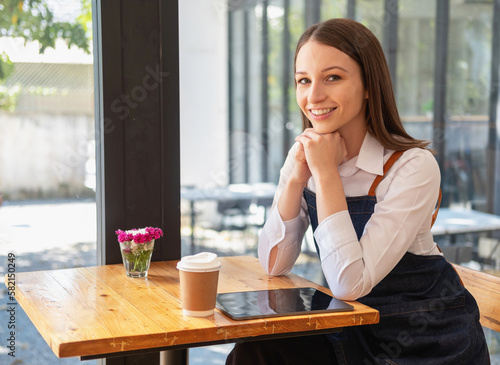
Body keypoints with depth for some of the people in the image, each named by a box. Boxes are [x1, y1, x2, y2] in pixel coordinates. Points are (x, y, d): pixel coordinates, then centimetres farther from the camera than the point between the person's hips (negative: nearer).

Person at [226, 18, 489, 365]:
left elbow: (349, 284, -24)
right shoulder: (304, 154, -1)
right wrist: (296, 177, -16)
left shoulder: (414, 166, -19)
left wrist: (327, 173, -24)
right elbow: (274, 265, -5)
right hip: (354, 333, 5)